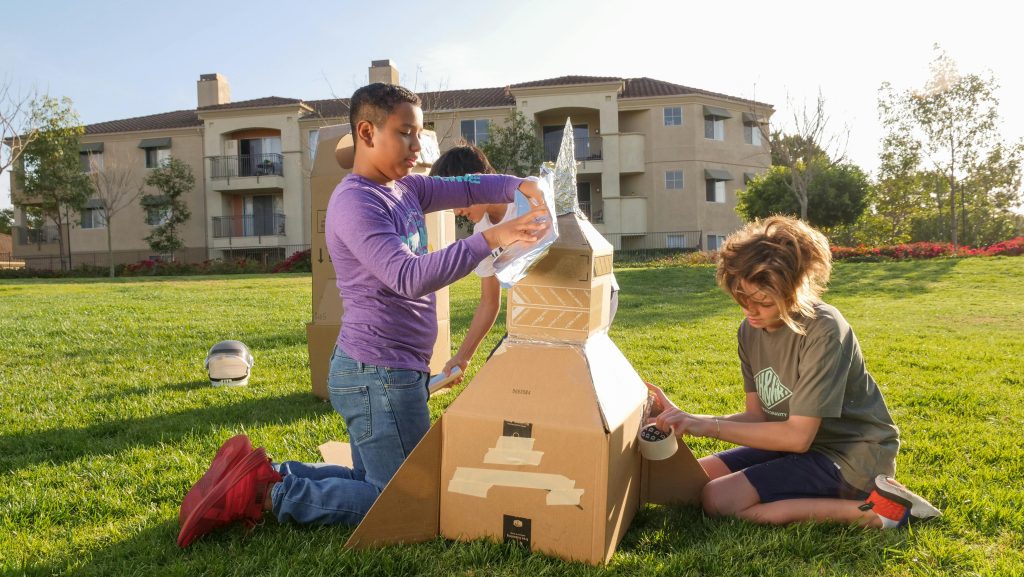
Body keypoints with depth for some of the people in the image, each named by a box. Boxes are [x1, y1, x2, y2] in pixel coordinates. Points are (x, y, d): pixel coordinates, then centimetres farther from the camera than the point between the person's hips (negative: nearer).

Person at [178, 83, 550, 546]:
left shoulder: (404, 189, 9)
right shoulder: (355, 203, -18)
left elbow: (465, 188, 12)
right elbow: (410, 278, -30)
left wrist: (518, 185, -7)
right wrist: (490, 240, -36)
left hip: (395, 373, 10)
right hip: (377, 376, -10)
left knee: (374, 483, 22)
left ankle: (267, 476, 18)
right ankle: (270, 494, 3)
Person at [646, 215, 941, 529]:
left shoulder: (823, 329, -25)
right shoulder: (750, 330, -2)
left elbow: (798, 435, -25)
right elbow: (759, 415, -2)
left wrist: (710, 426, -25)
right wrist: (686, 419, -16)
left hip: (851, 456, -8)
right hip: (799, 441, 8)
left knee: (720, 500, -20)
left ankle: (867, 510, -12)